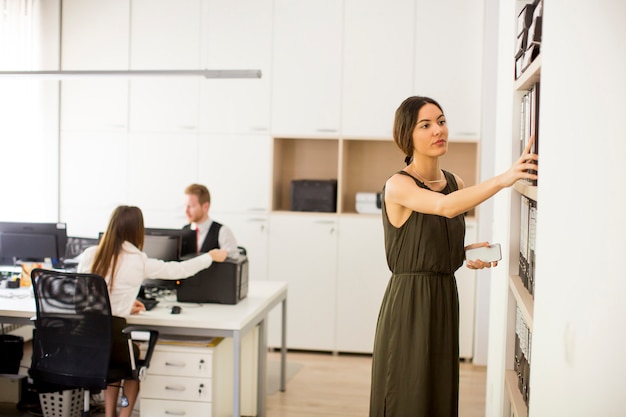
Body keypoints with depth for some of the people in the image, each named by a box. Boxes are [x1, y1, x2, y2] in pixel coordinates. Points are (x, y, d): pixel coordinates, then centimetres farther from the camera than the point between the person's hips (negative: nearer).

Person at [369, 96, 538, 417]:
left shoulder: (454, 182, 9)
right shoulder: (398, 186, -13)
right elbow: (445, 207, -34)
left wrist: (467, 252, 0)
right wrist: (501, 180, -44)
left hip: (444, 298, 7)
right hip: (409, 302, -7)